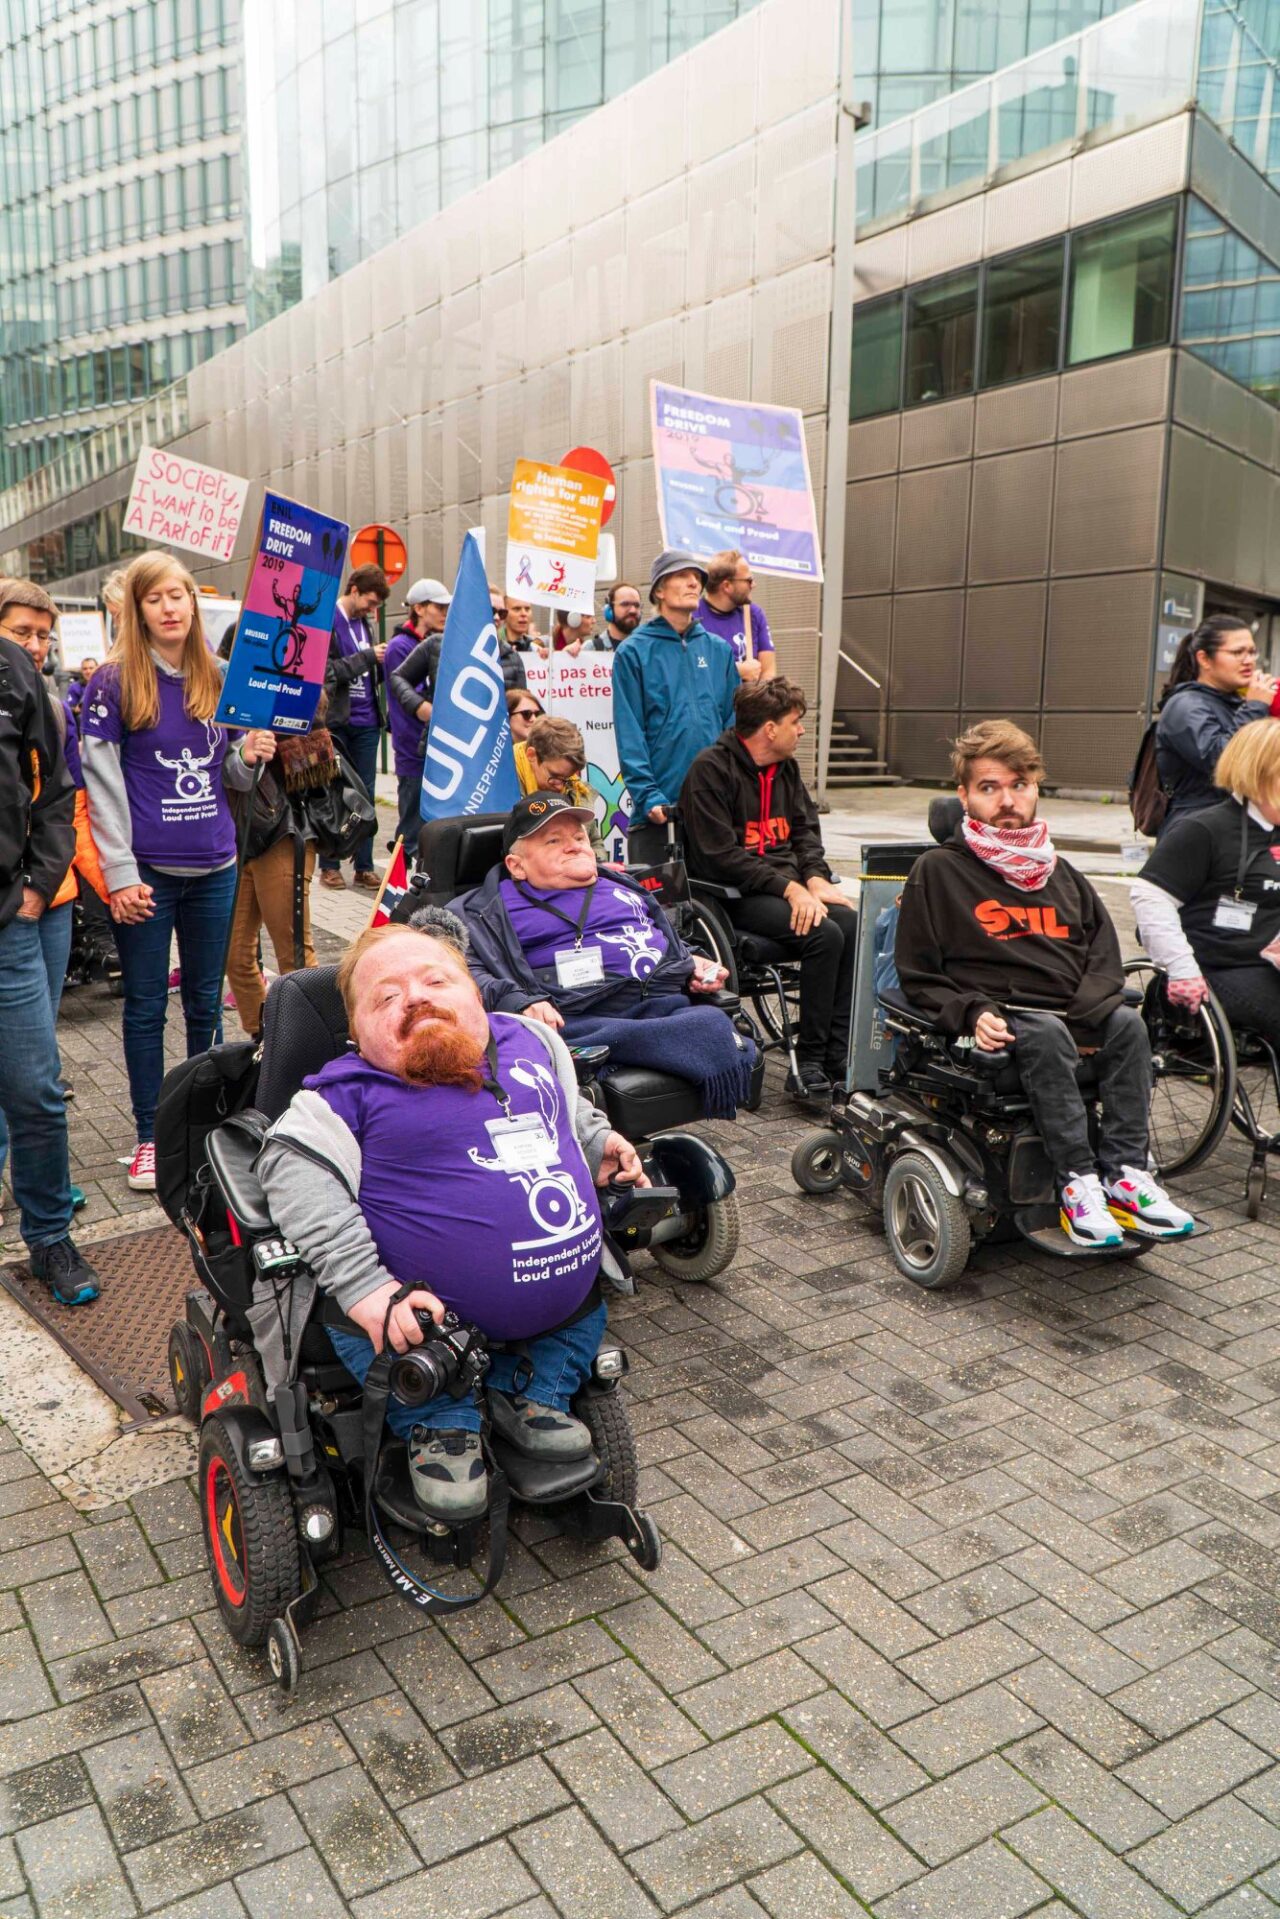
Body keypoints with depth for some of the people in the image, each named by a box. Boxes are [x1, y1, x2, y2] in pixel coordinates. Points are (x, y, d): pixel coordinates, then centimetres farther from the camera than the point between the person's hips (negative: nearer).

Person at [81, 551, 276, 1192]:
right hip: (148, 871, -3)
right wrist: (120, 872, -13)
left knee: (205, 1002, 13)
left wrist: (249, 756, -7)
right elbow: (101, 782, -8)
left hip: (214, 867, 4)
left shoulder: (217, 678, 8)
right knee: (146, 1007, 7)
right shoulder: (114, 681, -5)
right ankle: (149, 1135, 19)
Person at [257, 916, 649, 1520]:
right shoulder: (352, 1093, -8)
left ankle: (532, 1390, 24)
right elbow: (295, 1177, -20)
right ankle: (440, 1424, 2)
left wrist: (599, 1140, 8)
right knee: (355, 1321, -24)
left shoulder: (529, 1040, 7)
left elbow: (573, 1107, 28)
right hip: (432, 1312, -5)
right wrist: (364, 1288, -28)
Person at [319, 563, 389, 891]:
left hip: (366, 722, 6)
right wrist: (368, 657, -15)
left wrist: (381, 662, 0)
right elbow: (325, 670, -17)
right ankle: (329, 865, 11)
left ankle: (364, 866, 12)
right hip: (336, 722, -6)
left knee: (365, 795, 7)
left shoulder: (363, 623, 15)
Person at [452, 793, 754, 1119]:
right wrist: (520, 1003, -22)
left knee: (712, 1020, -33)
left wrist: (694, 967, 17)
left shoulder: (622, 887, 33)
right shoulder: (486, 910, 14)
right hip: (579, 1020, -5)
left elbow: (676, 946, 41)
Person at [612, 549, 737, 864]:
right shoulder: (634, 652, 0)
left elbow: (734, 721, 10)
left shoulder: (718, 650, 12)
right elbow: (629, 733, -6)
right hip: (658, 808, -3)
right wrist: (647, 794, -16)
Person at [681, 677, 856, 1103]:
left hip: (788, 884, 7)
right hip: (734, 895, -7)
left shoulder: (785, 767, 16)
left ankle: (838, 1054, -16)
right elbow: (720, 855, -17)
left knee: (853, 925, -20)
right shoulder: (712, 769, -10)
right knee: (824, 935, -28)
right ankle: (808, 1062, -18)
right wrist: (789, 888, -21)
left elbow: (805, 829, 17)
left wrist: (815, 878, -4)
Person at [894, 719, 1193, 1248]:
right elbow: (918, 976, 3)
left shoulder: (1060, 873, 21)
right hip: (997, 1022, -4)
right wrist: (972, 1014, -15)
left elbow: (1105, 956, 15)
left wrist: (1087, 1012, -5)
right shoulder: (939, 870, 5)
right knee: (1046, 1034, -34)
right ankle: (1076, 1180, -30)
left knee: (1127, 1022, -25)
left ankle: (1124, 1172, -23)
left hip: (1074, 1016, 5)